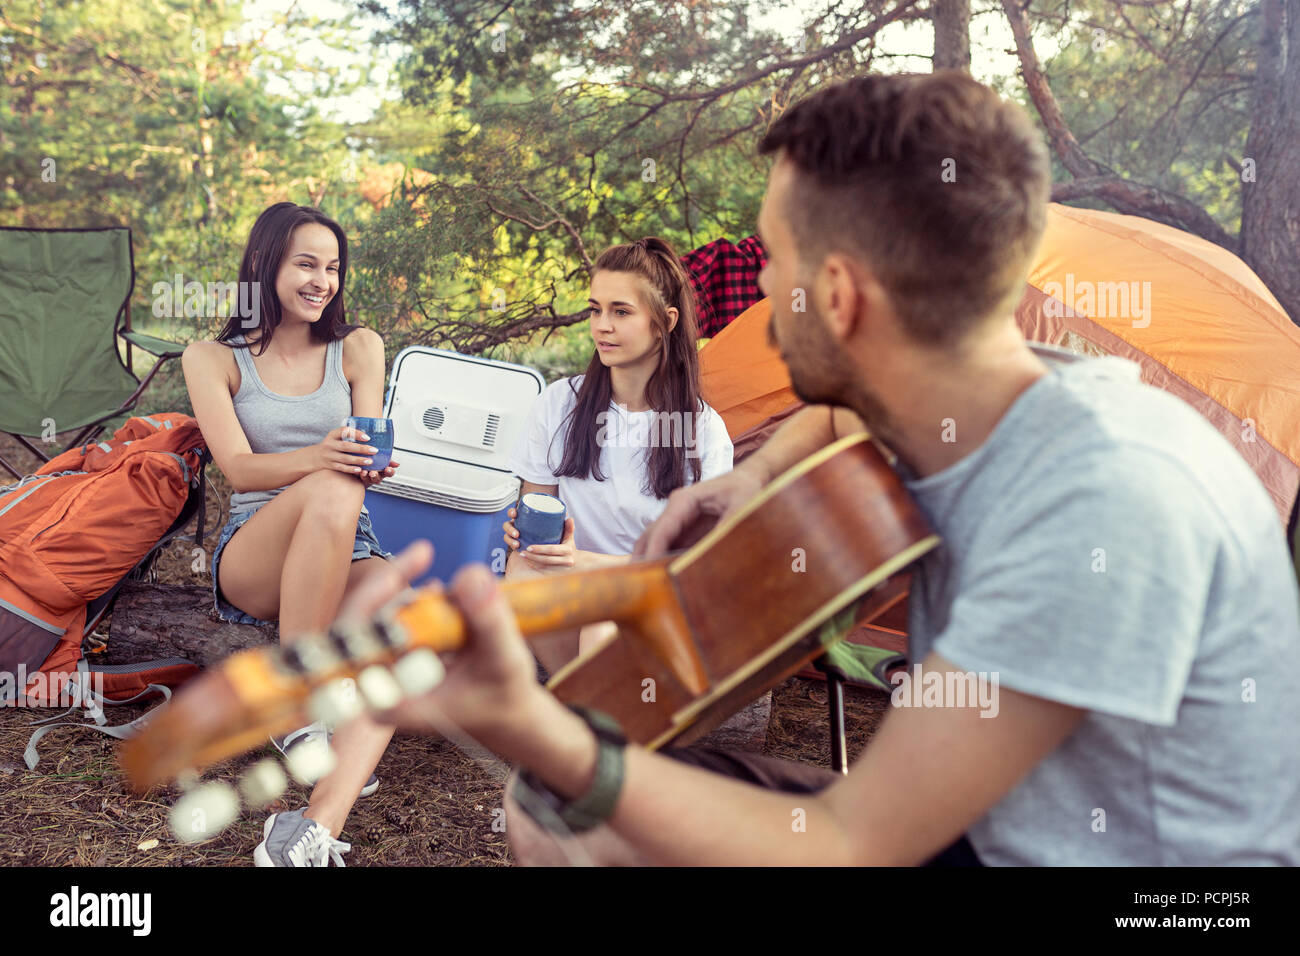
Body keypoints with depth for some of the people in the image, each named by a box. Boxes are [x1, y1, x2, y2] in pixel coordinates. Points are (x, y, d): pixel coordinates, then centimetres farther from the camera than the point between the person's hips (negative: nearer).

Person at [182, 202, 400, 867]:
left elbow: (368, 452, 5)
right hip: (253, 556, -1)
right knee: (331, 492, -37)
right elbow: (239, 467, -6)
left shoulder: (357, 348, 13)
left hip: (347, 555, 2)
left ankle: (314, 827, -44)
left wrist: (367, 464, -22)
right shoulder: (212, 359, 8)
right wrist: (318, 458, -28)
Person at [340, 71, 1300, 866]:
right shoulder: (965, 404, -5)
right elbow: (844, 405, 21)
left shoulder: (1109, 494, -30)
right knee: (550, 817, 1)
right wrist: (762, 469, -1)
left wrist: (528, 728, -40)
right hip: (983, 831, 7)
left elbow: (851, 845, -28)